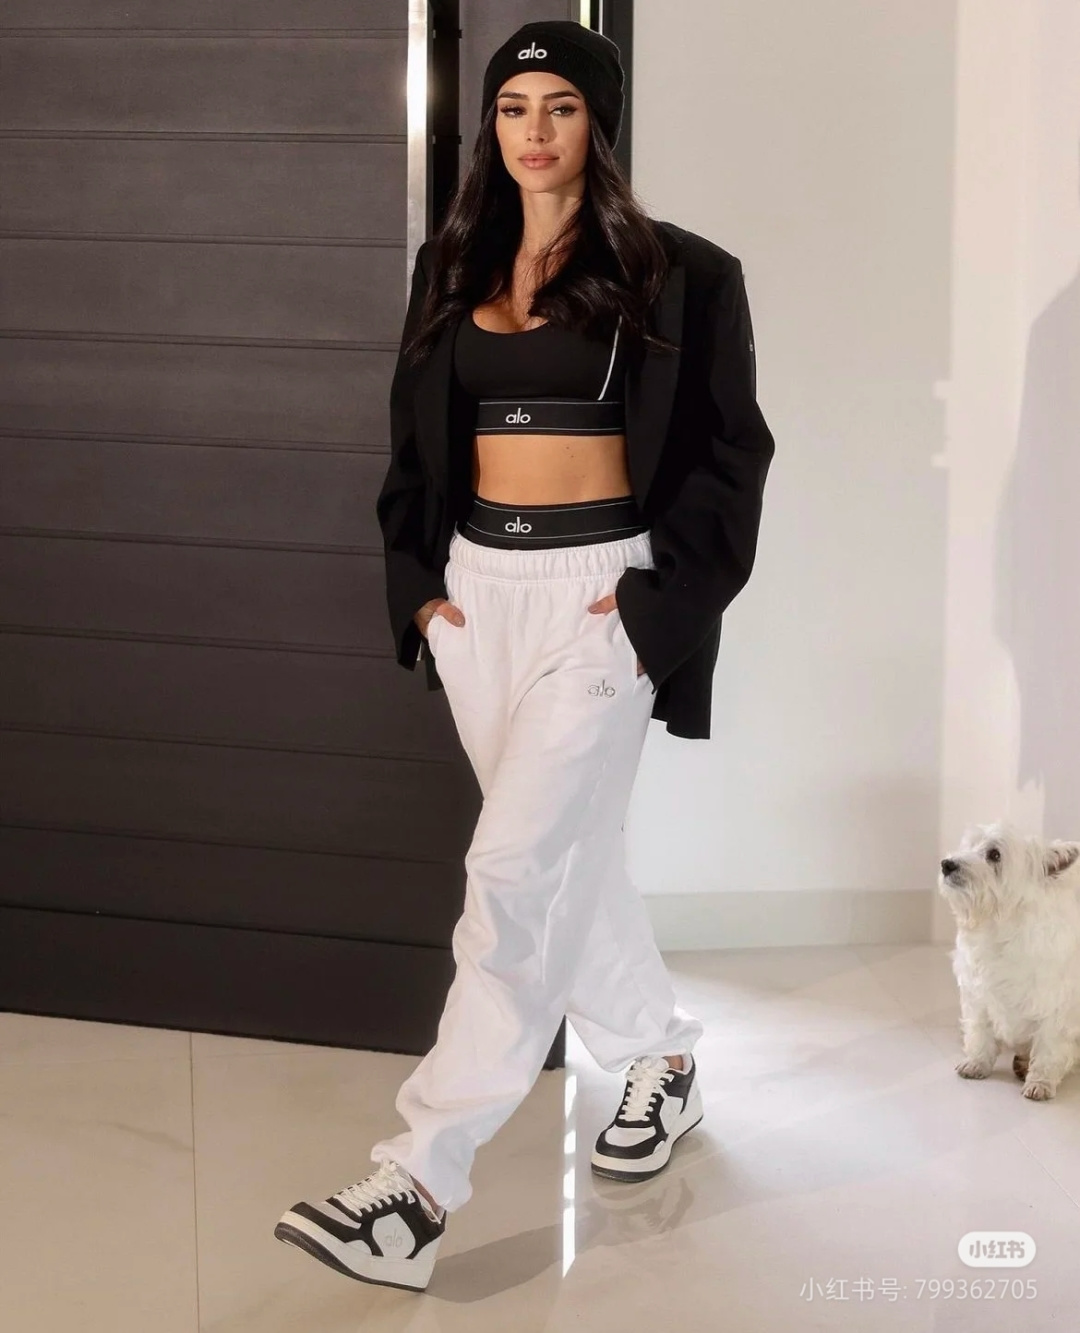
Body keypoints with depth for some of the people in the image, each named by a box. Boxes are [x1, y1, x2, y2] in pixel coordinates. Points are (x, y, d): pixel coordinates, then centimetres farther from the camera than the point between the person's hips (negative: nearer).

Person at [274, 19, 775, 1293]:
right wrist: (417, 578, 6)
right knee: (569, 850, 15)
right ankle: (661, 1057, 39)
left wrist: (660, 599, -11)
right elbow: (415, 437, 17)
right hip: (477, 591, 6)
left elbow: (727, 454, -3)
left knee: (514, 872, -13)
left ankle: (416, 1187, -14)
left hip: (601, 592, -6)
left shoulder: (674, 275, -4)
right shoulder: (454, 268, 10)